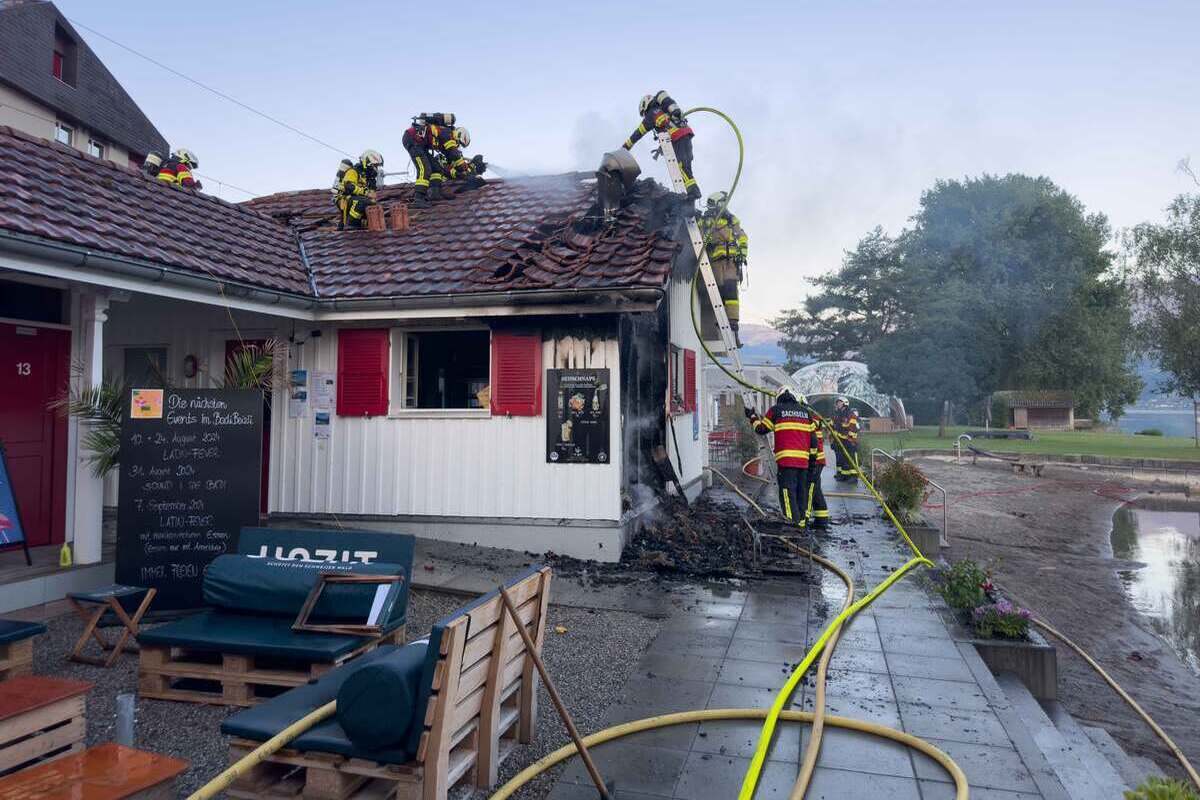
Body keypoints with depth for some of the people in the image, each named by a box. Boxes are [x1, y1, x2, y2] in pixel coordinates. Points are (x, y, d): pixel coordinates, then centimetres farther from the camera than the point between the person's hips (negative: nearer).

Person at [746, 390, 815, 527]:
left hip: (786, 459, -5)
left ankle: (794, 521, -16)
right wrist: (812, 455, 31)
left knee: (787, 490, -7)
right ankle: (801, 520, 13)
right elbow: (812, 435, 21)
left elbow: (761, 429, 10)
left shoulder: (776, 410, 4)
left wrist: (753, 417, 25)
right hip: (803, 459, 5)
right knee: (802, 490, 11)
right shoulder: (805, 412, 16)